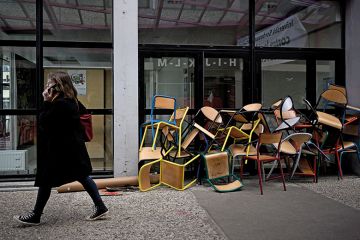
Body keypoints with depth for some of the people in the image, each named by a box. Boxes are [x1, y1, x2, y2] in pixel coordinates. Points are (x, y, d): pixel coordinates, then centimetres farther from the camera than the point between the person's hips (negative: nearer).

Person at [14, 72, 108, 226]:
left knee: (45, 181, 2)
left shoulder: (59, 104, -21)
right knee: (82, 176, 12)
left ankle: (35, 216, 14)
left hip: (60, 149, -9)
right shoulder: (72, 101, 6)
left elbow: (43, 123, -19)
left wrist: (47, 102, -17)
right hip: (74, 147, 9)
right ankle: (100, 207, 13)